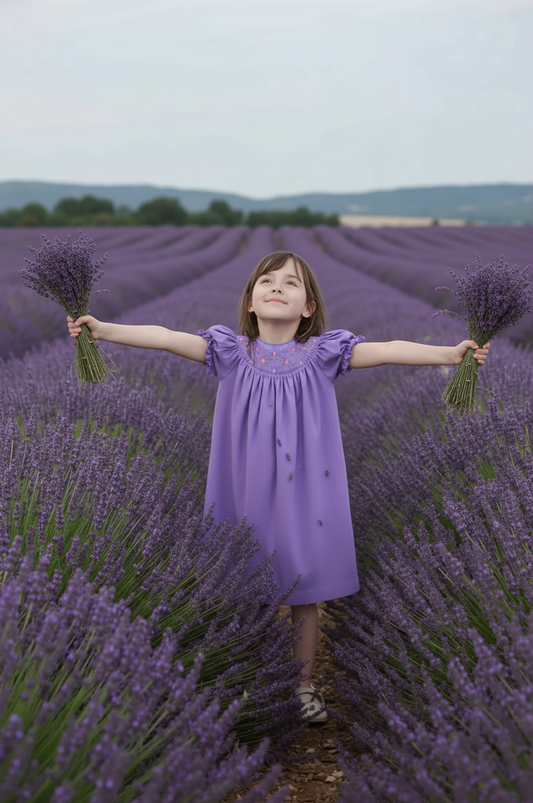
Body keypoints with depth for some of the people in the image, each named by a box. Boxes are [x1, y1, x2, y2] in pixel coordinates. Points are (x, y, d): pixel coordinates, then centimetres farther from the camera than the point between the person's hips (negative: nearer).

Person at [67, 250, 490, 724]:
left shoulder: (321, 352, -4)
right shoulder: (232, 351, -2)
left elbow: (384, 351, -14)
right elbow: (167, 338, -9)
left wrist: (449, 353, -24)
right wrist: (102, 329, -17)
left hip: (303, 491, 0)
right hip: (246, 492, 1)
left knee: (304, 591, 11)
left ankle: (304, 684, 31)